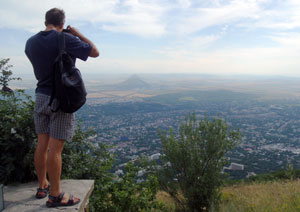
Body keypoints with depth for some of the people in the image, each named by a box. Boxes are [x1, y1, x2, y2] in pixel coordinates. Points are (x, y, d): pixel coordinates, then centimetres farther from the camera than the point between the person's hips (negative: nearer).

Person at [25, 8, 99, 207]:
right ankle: (55, 195, 9)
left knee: (42, 144, 14)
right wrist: (79, 34, 6)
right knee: (55, 148, -3)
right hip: (61, 99, -6)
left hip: (41, 97, 7)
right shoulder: (66, 39, -14)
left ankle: (43, 186, 29)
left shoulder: (31, 42, 5)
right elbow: (95, 52, -5)